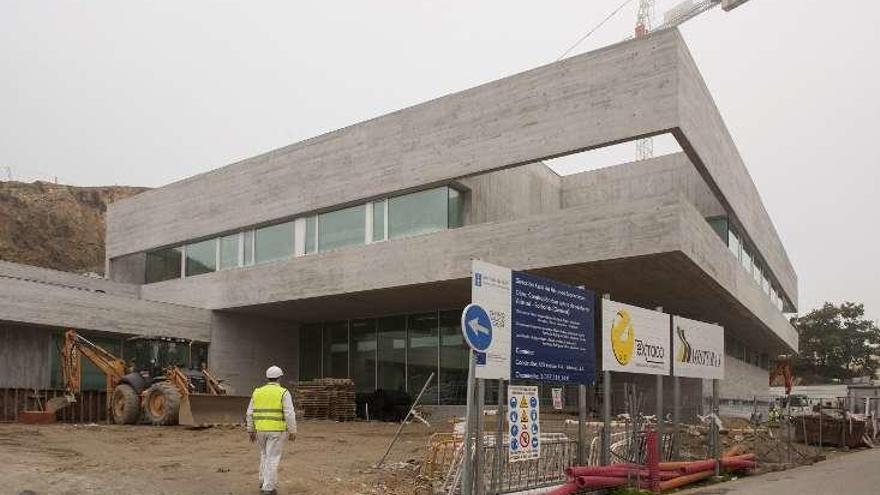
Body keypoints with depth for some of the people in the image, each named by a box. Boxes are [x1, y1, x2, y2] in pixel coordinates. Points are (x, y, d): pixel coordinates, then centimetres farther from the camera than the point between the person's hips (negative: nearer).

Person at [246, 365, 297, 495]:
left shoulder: (257, 392, 3)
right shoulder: (283, 393, -10)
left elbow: (250, 413, 5)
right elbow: (289, 414, -13)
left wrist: (251, 431, 12)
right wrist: (293, 432, -6)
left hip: (261, 429, 4)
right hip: (277, 430, -4)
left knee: (265, 455, 22)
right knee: (273, 459, 1)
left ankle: (264, 482, 23)